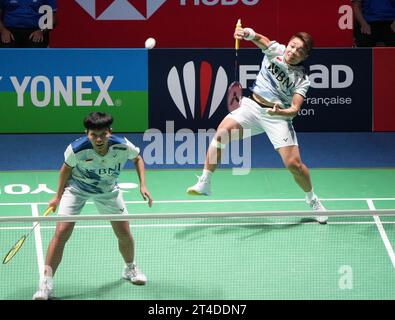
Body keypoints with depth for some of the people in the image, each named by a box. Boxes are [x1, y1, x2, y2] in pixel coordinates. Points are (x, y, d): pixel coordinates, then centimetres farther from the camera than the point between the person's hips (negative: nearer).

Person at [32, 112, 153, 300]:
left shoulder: (123, 147, -30)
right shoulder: (76, 149, -33)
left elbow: (137, 159, -4)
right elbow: (67, 168, -10)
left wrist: (143, 185, -13)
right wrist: (58, 196, -3)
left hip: (107, 190, 2)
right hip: (76, 187, -2)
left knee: (124, 233, 5)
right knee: (62, 231, -17)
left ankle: (130, 269, 38)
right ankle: (46, 283, -10)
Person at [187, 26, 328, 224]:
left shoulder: (302, 80, -6)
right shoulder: (276, 50, 0)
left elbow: (294, 109, -15)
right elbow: (259, 39, -18)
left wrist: (280, 111, -37)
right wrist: (246, 33, -40)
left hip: (278, 116, -2)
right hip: (252, 105, 2)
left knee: (293, 164, -10)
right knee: (221, 133, -22)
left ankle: (312, 200, 17)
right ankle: (204, 184, -14)